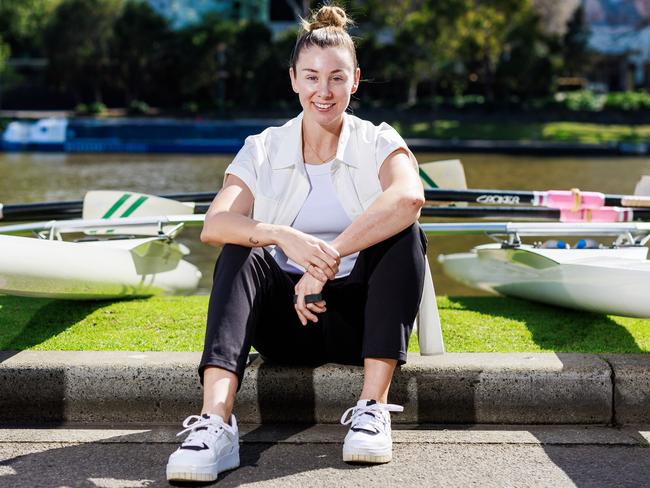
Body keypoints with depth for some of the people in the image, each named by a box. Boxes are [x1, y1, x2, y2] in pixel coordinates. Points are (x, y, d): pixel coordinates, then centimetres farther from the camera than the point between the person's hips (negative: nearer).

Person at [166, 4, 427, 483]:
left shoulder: (378, 144, 0)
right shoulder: (263, 151, 4)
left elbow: (409, 197, -25)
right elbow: (214, 225, -15)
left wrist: (328, 259, -32)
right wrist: (282, 237, -34)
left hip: (359, 315, -1)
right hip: (287, 322, 1)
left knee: (405, 233, -25)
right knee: (239, 255, -26)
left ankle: (374, 407, -32)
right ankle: (215, 422, -44)